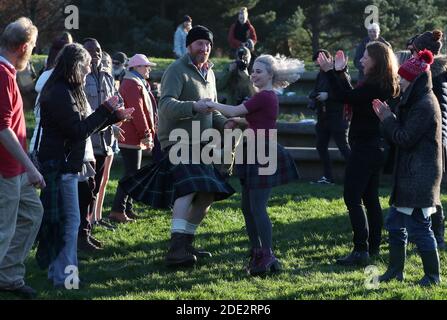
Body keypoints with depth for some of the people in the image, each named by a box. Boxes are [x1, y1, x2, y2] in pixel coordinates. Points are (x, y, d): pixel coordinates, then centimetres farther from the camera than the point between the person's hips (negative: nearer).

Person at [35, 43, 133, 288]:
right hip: (60, 164, -11)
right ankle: (63, 276, -2)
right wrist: (106, 110, -13)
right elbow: (78, 130, -21)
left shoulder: (66, 91, 15)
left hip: (65, 163, 11)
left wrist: (115, 116, 15)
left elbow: (84, 125, 18)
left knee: (60, 220, 15)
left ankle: (57, 271, 22)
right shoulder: (60, 93, -18)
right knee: (69, 221, -6)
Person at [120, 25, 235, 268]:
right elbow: (166, 105, -25)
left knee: (207, 195, 12)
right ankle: (176, 249, -34)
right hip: (178, 141, -9)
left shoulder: (209, 73, 18)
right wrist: (193, 106, -41)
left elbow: (213, 112, 27)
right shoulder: (177, 71, -11)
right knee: (189, 188, -27)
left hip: (199, 145, 9)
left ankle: (186, 244, 26)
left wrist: (227, 124, 6)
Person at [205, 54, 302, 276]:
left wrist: (213, 104, -2)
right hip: (258, 155, 10)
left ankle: (268, 257, -10)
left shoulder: (264, 97, -15)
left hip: (262, 157, -10)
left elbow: (234, 111, -15)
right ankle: (257, 253, 21)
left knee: (257, 208, -10)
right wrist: (237, 122, 11)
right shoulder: (268, 97, 16)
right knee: (247, 207, 13)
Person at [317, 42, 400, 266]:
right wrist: (340, 73, 17)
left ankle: (361, 250, -12)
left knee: (352, 197, -9)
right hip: (375, 147, 10)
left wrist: (330, 72, -17)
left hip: (364, 148, -10)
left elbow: (346, 98, -23)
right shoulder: (384, 86, 11)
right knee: (370, 197, 15)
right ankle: (373, 247, 21)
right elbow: (353, 96, 17)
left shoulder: (374, 86, -19)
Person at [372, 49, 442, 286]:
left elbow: (404, 138, -18)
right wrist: (389, 117, 4)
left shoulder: (424, 106, -18)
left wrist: (388, 119, -6)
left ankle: (433, 276, 4)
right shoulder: (416, 102, 14)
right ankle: (395, 270, 23)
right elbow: (404, 132, 16)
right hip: (409, 174, 10)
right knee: (395, 222, 15)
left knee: (419, 226, -5)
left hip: (419, 176, -10)